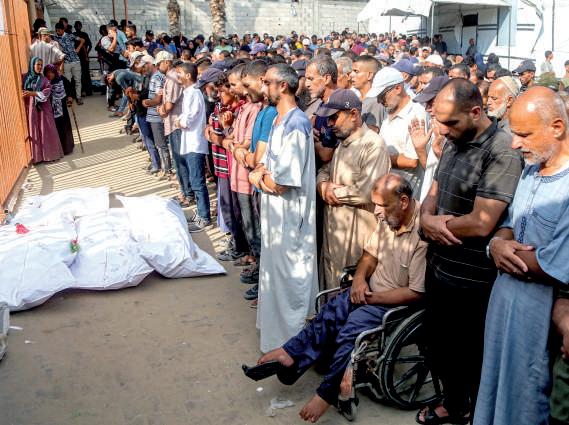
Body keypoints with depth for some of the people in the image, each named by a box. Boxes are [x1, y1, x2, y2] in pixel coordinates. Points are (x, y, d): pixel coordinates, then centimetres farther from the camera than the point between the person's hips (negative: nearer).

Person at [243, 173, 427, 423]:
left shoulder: (422, 233, -26)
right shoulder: (387, 216, -3)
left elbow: (416, 293, -22)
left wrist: (372, 297, -17)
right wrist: (360, 278, -8)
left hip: (397, 303, -7)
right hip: (370, 290, 7)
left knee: (352, 326, -26)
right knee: (330, 313, -16)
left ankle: (327, 393, -15)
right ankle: (290, 355, -13)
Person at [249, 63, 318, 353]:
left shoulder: (295, 125, -22)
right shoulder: (280, 120, 9)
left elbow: (281, 182, -25)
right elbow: (266, 164, 14)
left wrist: (261, 177, -6)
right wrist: (259, 173, -8)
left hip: (289, 214, -9)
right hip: (275, 210, 9)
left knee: (288, 277, 4)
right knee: (275, 270, 22)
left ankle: (289, 342, 21)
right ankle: (276, 322, 40)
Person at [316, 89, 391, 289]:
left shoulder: (373, 144, -17)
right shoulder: (340, 142, 14)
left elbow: (366, 192, -26)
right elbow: (323, 171, 19)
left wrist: (332, 191, -11)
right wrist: (323, 186, -6)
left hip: (356, 234, -9)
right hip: (333, 229, 9)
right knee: (332, 287, 18)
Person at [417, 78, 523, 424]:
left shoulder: (503, 152, -20)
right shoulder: (454, 143, 7)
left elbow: (481, 223, -26)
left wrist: (436, 223, -10)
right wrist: (427, 218, -11)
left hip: (472, 282, -8)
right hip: (439, 268, 8)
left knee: (471, 358, 11)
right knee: (441, 348, 23)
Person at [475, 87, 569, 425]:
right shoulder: (532, 169, 5)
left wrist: (506, 249, -11)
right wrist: (498, 243, -10)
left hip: (540, 311, -7)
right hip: (505, 296, 7)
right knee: (497, 387, 23)